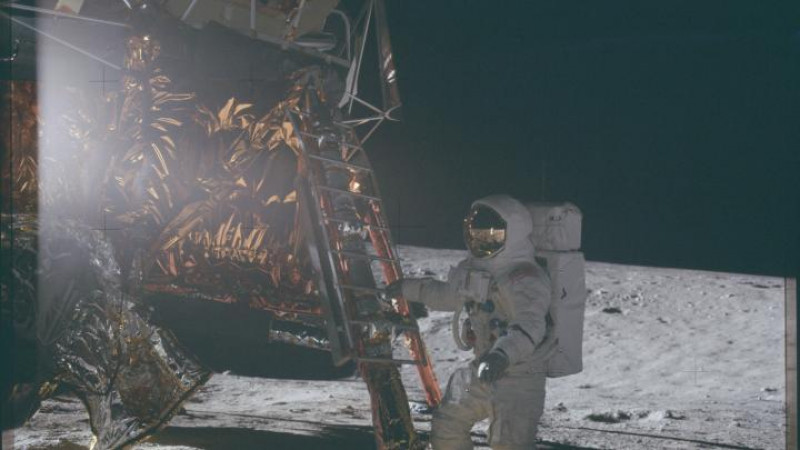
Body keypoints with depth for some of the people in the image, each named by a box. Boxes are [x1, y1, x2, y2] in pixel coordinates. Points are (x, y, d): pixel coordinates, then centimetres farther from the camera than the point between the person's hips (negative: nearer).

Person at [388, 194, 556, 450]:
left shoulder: (526, 278, -23)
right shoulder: (475, 269, 5)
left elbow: (530, 325, -39)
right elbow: (450, 294, 26)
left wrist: (504, 353, -56)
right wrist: (410, 288, 32)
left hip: (520, 375, -9)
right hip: (480, 371, 9)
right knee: (446, 425, 21)